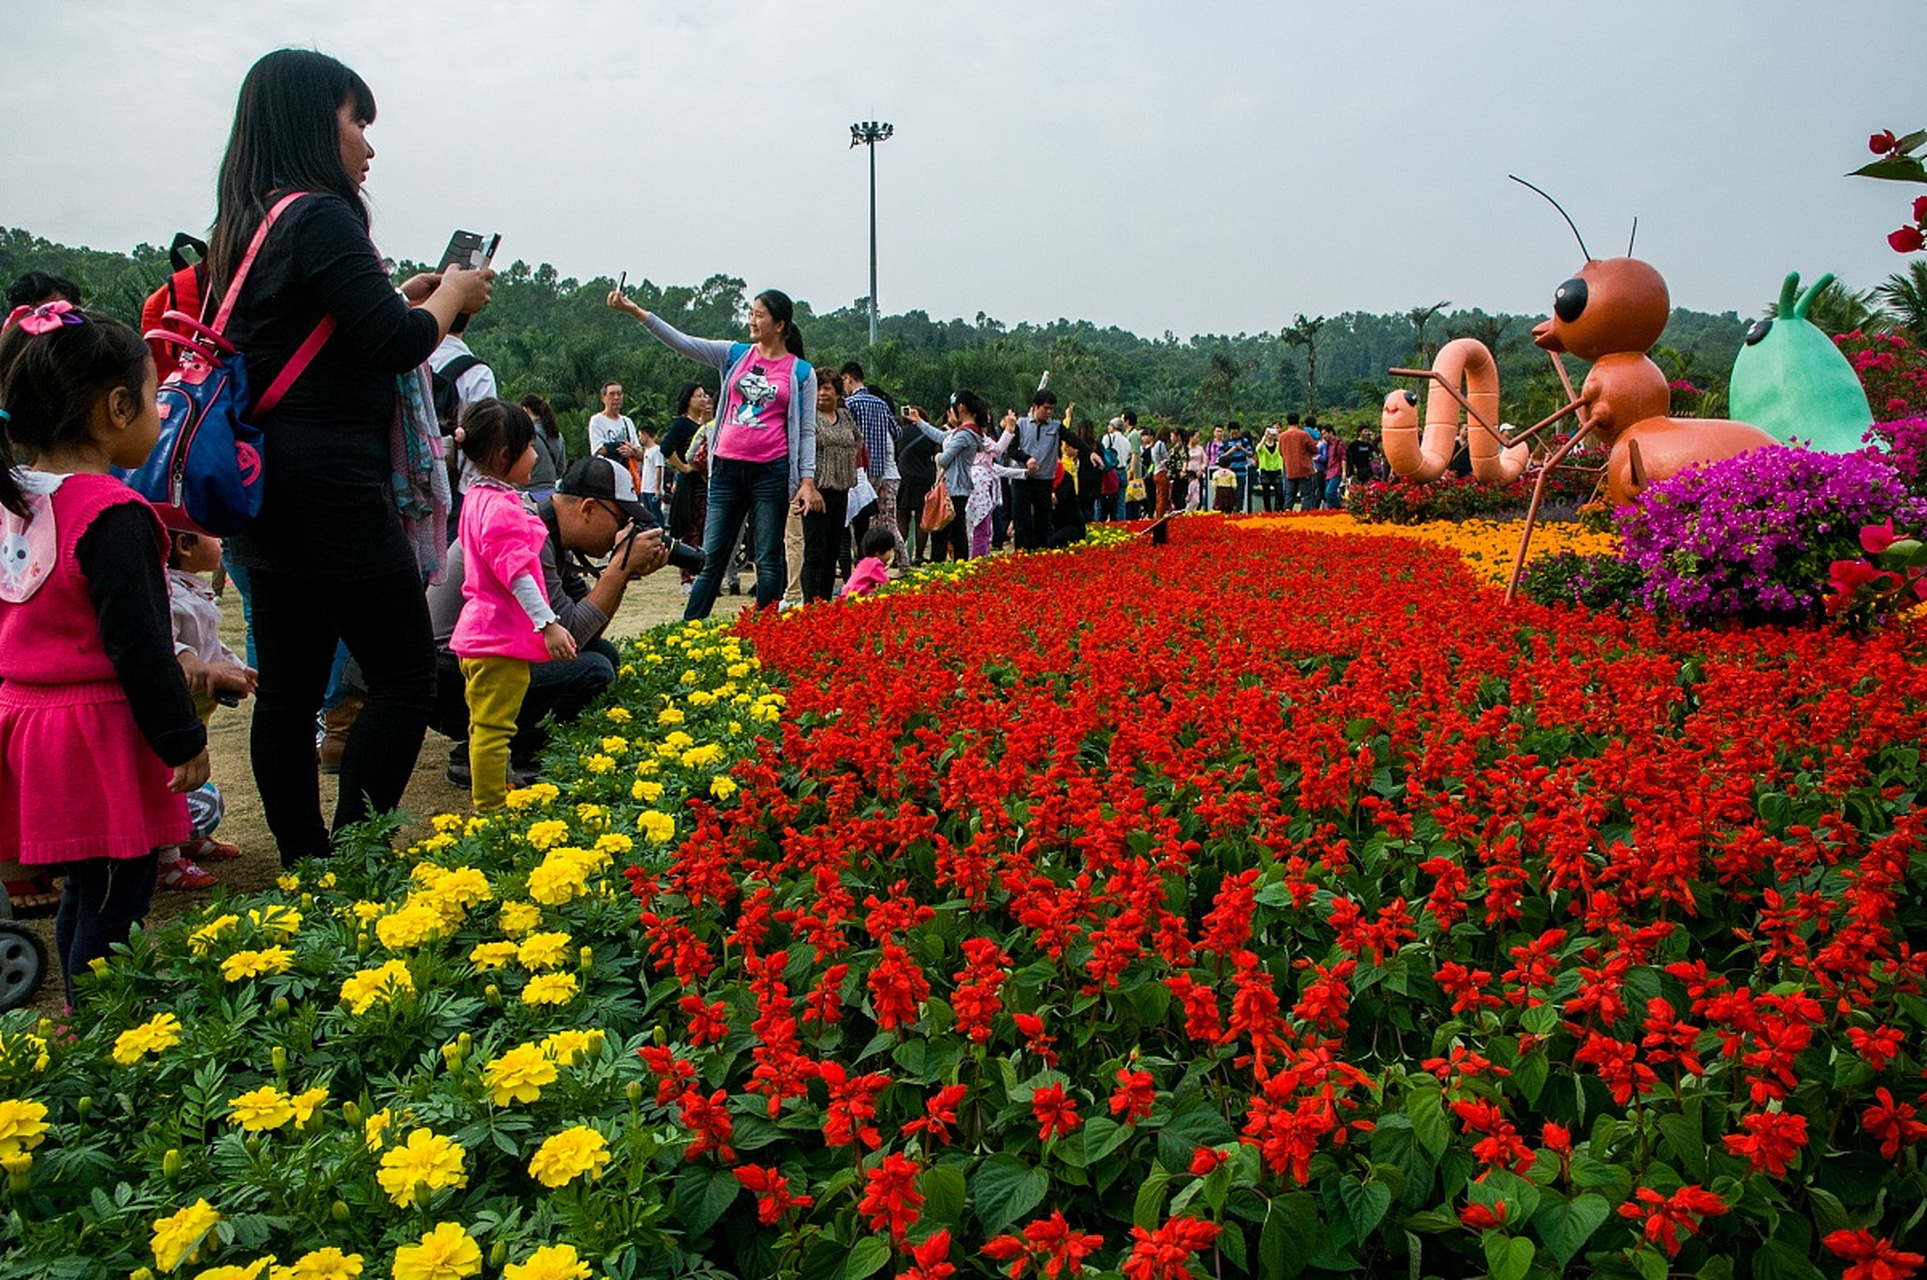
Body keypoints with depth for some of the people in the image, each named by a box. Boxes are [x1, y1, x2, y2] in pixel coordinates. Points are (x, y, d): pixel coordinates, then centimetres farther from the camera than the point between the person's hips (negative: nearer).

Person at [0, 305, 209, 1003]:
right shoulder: (113, 514, -20)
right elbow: (136, 644, -21)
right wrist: (184, 738, -12)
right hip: (102, 737, -9)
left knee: (85, 895, 22)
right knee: (114, 906, 1)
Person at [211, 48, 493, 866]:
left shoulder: (247, 225, 16)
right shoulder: (320, 217, -11)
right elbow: (399, 346, -16)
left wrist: (407, 299, 16)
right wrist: (450, 296, 2)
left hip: (266, 491, 9)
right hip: (332, 490, -9)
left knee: (287, 691, 11)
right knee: (405, 677, -1)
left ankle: (304, 866, 20)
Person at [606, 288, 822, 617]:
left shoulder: (801, 372, 3)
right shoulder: (735, 354, 10)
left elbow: (807, 431, 3)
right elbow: (682, 343, 3)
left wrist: (807, 480, -6)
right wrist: (636, 311, -7)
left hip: (771, 471, -3)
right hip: (727, 468, 3)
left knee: (769, 560, 3)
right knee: (711, 557, 4)